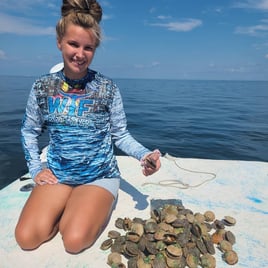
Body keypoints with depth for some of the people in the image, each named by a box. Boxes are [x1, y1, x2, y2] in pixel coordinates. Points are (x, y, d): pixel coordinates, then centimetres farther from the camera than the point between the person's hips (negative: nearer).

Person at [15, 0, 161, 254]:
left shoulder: (107, 88, -10)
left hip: (100, 176, -2)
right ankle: (67, 209, 15)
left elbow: (121, 135, -5)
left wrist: (144, 154, -23)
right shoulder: (42, 87, -2)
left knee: (74, 240, -20)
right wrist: (35, 168, 1)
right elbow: (29, 131, 10)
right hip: (57, 174, 3)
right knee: (26, 238, -12)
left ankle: (78, 212, 12)